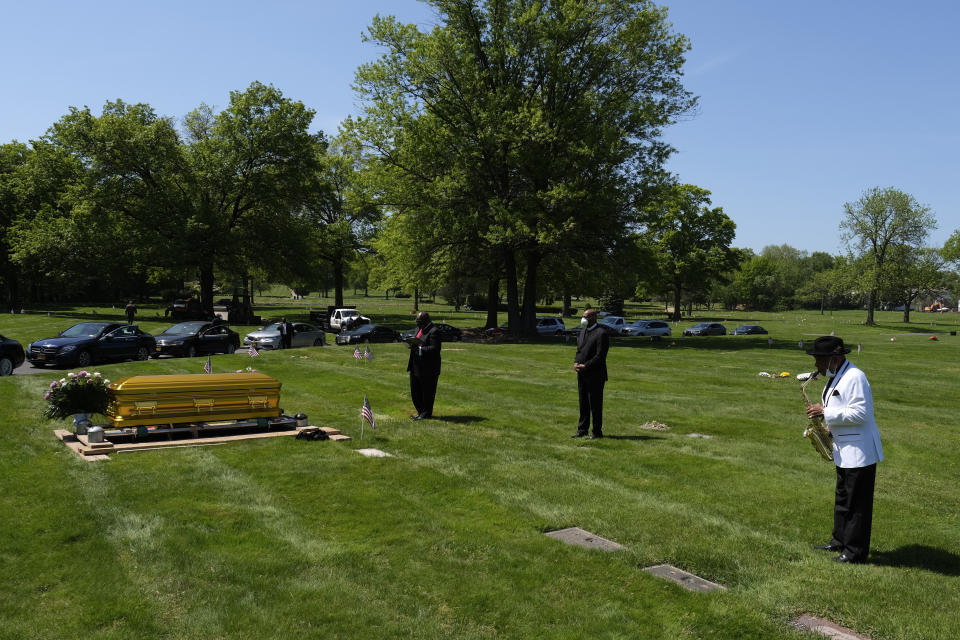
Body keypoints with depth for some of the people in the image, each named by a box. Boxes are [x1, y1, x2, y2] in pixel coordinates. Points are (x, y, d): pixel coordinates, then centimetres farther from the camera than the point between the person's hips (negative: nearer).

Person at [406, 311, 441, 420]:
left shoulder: (434, 331, -15)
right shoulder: (419, 328, 14)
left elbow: (435, 349, -22)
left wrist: (419, 348, -24)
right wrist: (412, 345, 1)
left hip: (428, 368, -9)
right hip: (416, 366, 9)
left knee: (427, 392, 1)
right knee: (415, 391, 15)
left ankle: (426, 413, 14)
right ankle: (421, 412, 27)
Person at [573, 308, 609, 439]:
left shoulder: (601, 334, -13)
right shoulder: (582, 332, 15)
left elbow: (600, 356, -17)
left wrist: (585, 366, -18)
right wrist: (576, 363, 0)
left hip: (595, 375, -8)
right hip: (582, 374, 8)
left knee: (595, 404, -1)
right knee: (583, 403, 13)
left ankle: (597, 432, 8)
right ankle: (582, 429, 22)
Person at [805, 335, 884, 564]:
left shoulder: (854, 377, -19)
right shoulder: (835, 378, 13)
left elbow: (860, 414, -25)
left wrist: (825, 412, -22)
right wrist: (828, 427, 9)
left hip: (859, 453, -11)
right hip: (845, 451, 11)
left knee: (856, 503, -2)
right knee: (843, 499, 20)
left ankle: (855, 551, 7)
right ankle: (840, 541, 32)